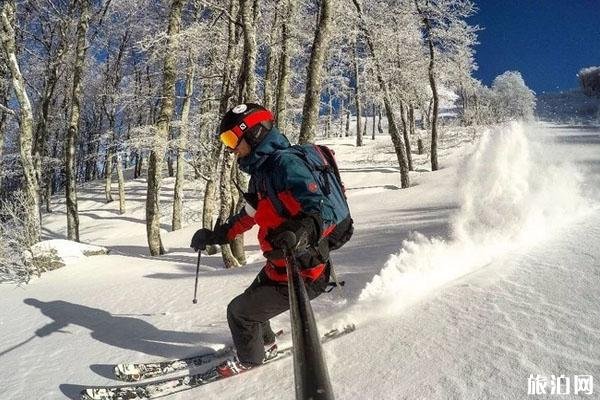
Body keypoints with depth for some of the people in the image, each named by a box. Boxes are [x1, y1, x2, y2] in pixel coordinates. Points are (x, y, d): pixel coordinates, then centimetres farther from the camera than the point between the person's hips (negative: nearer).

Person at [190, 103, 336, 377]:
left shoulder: (284, 163, -24)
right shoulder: (260, 170, 7)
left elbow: (321, 210, -34)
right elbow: (249, 215, 21)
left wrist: (301, 232, -53)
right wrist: (214, 236, 21)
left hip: (303, 274, -9)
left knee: (239, 312, 4)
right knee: (251, 301, 27)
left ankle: (250, 359, 32)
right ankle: (265, 344, 54)